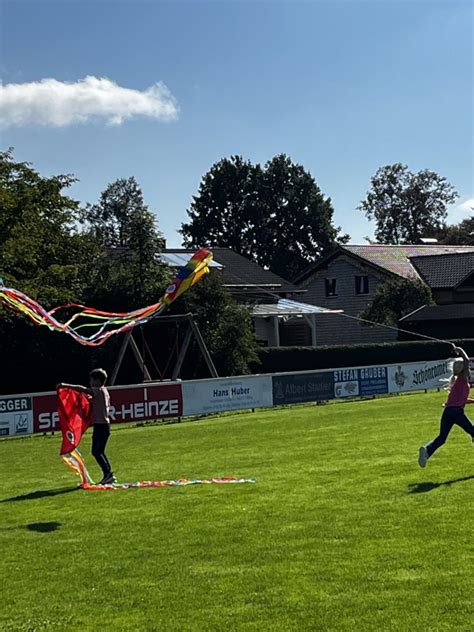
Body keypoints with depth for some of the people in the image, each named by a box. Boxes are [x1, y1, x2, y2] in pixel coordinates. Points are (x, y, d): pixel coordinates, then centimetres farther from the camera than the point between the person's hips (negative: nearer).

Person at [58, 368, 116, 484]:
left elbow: (81, 389, -21)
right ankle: (109, 475, 14)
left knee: (96, 452, -6)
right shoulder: (104, 392, 15)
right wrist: (92, 399, 17)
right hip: (105, 424, 9)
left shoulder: (98, 391, -12)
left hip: (100, 425, -9)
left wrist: (66, 385, -19)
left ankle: (108, 473, -10)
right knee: (100, 452, 14)